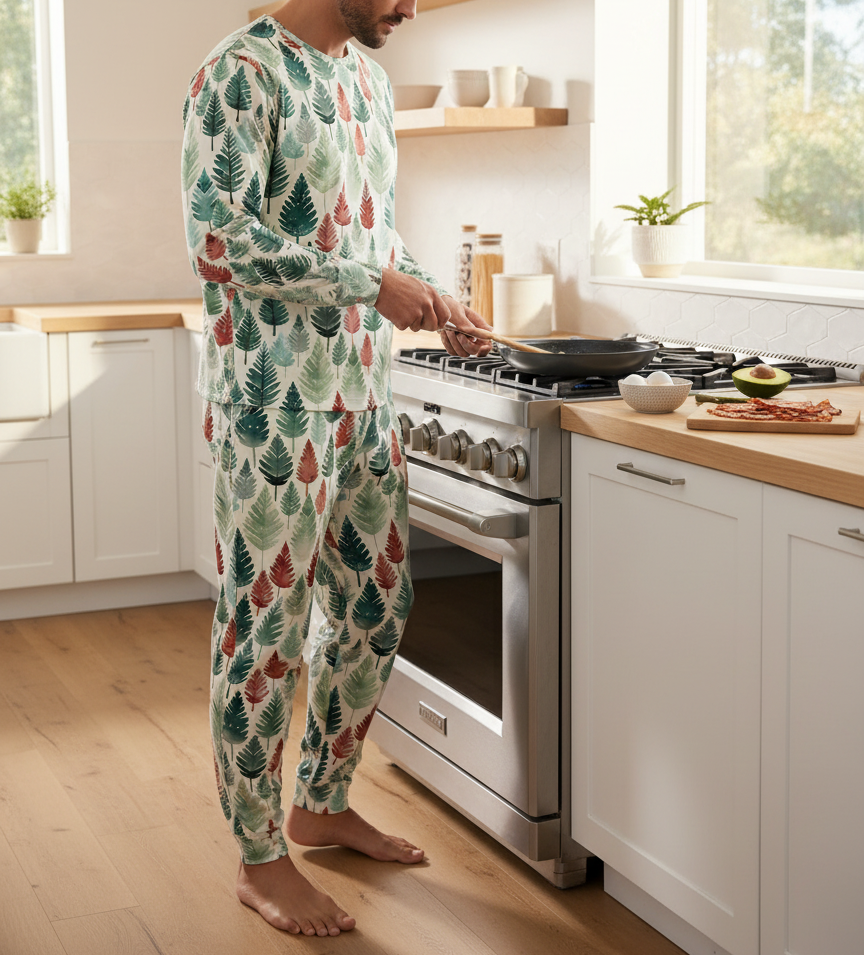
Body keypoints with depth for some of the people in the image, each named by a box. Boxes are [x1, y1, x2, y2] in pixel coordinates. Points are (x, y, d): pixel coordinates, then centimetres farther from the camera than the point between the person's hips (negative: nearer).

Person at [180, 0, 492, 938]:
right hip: (270, 402, -8)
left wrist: (434, 301, 7)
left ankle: (323, 802, 33)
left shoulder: (368, 80, 14)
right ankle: (261, 859, 15)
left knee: (375, 608, 15)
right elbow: (216, 238, -21)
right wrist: (373, 285, -21)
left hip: (363, 393, 9)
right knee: (264, 627, 1)